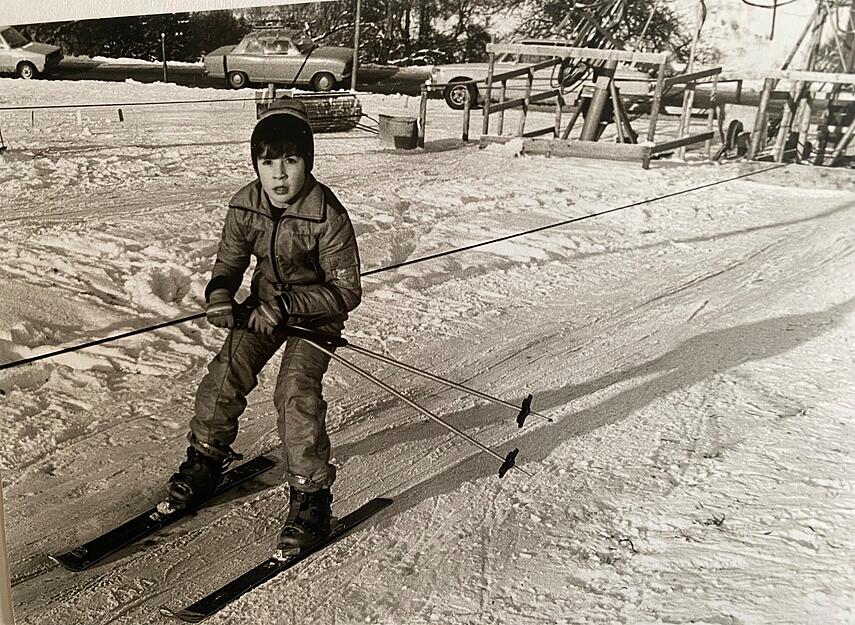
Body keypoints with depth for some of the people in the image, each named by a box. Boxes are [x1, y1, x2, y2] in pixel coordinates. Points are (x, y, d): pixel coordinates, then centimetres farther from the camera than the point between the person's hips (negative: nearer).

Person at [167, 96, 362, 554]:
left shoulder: (328, 215, -27)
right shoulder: (245, 206, -12)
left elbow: (346, 290, -23)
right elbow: (229, 262, 1)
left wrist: (286, 306, -31)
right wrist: (220, 297, -22)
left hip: (316, 311, -5)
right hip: (264, 304, 5)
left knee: (296, 391, -20)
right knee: (225, 374, -4)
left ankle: (311, 496, -7)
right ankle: (206, 458, 23)